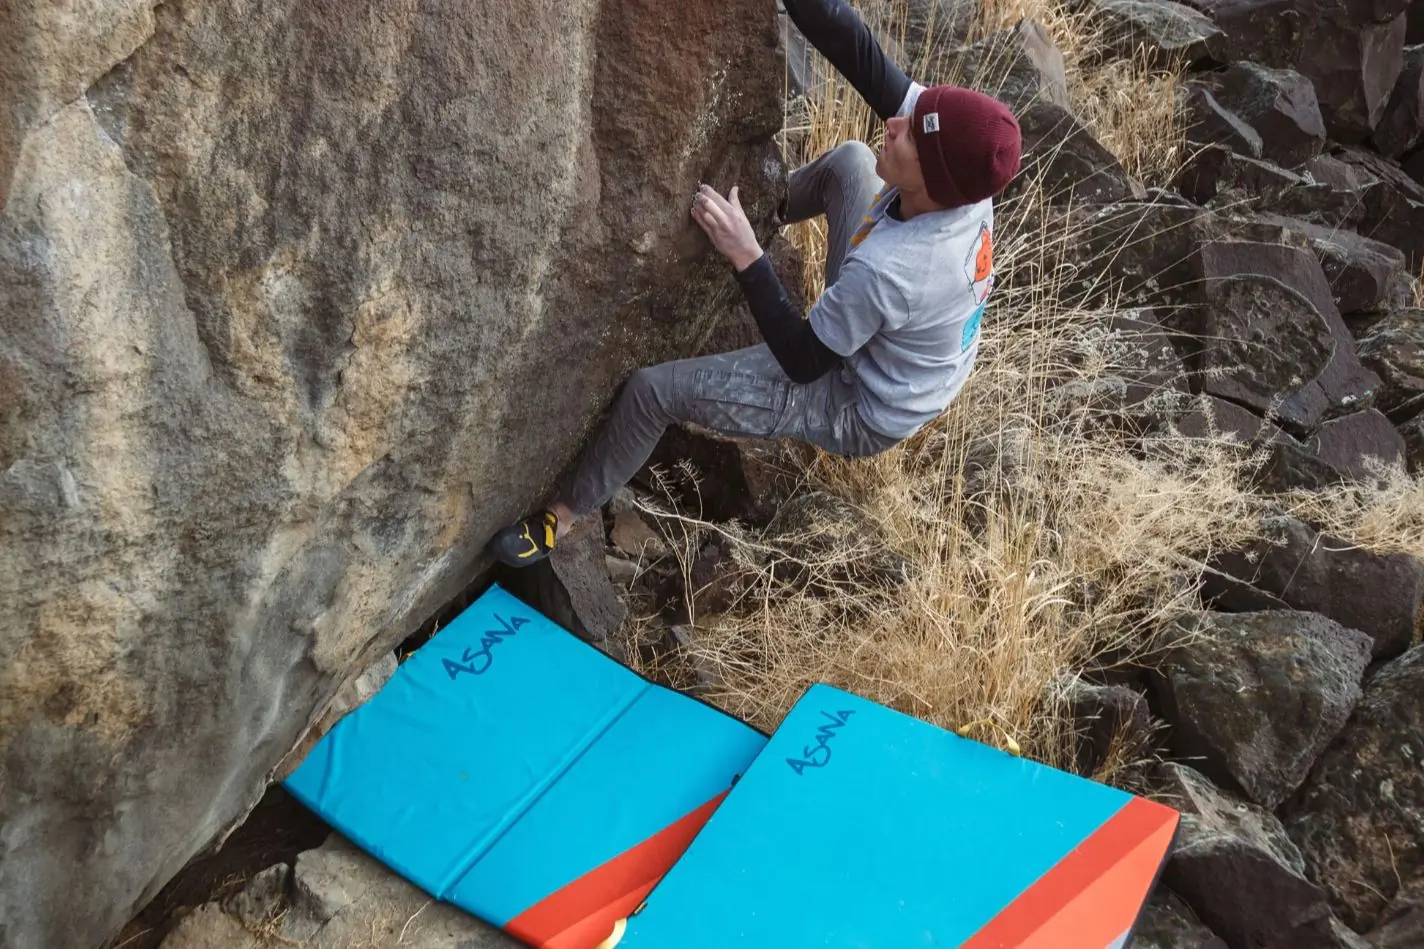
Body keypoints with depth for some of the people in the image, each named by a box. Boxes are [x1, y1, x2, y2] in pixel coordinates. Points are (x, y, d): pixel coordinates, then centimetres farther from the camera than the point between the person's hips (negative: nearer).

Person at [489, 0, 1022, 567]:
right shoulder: (963, 177, -25)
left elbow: (802, 362, -26)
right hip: (919, 363, 7)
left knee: (652, 389, -6)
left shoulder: (885, 270, -43)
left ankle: (565, 515, 19)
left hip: (862, 415, -7)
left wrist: (744, 255, -27)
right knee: (848, 162, 14)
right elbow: (859, 53, -26)